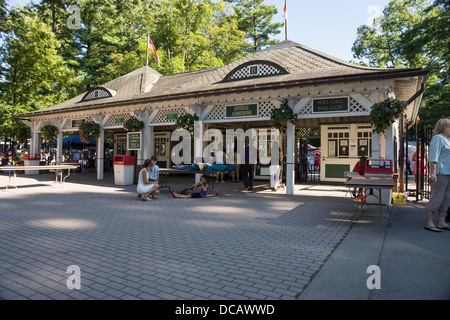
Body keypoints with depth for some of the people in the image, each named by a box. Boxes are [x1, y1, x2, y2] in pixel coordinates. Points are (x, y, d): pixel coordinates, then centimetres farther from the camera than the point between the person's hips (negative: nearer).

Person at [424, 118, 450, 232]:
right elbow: (433, 157, -16)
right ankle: (429, 223, -2)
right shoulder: (438, 138, -7)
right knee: (437, 198, -7)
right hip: (441, 172, -9)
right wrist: (433, 173, -23)